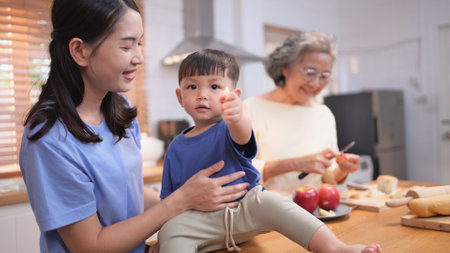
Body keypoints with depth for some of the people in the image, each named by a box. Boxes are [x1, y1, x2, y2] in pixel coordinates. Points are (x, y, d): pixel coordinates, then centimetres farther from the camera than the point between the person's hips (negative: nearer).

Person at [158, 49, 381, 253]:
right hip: (200, 218, 2)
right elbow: (168, 198, 12)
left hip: (245, 206, -2)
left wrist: (237, 119, -54)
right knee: (170, 229, -28)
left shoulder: (228, 129, -2)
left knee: (270, 202, -30)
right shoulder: (176, 147, 8)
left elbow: (243, 135, -29)